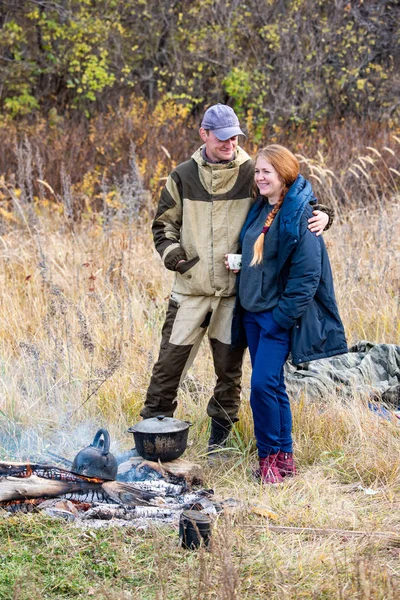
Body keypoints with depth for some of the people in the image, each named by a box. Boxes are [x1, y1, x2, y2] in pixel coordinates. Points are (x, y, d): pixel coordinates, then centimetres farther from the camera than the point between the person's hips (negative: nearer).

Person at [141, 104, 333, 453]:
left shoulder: (252, 174, -1)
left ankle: (220, 433, 26)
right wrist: (172, 253, -5)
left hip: (235, 290, 0)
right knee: (170, 360, 2)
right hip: (191, 287, 1)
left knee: (229, 367, 10)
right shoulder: (184, 176, 4)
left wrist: (320, 214, -16)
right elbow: (164, 223, 13)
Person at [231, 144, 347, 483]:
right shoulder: (260, 210, 11)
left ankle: (271, 457, 1)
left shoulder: (300, 215, -14)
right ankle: (284, 457, 19)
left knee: (263, 384, -14)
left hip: (279, 315, -8)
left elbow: (307, 275, -18)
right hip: (252, 311, 8)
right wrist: (237, 261, 10)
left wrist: (281, 316, -18)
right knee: (272, 385, 11)